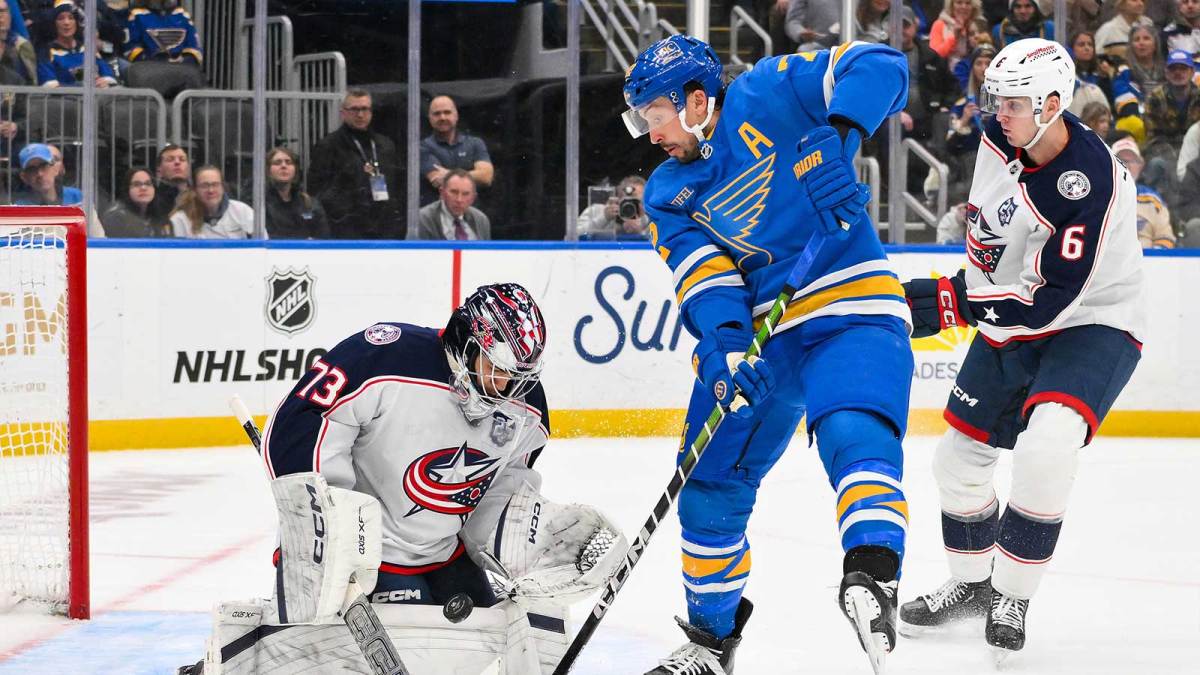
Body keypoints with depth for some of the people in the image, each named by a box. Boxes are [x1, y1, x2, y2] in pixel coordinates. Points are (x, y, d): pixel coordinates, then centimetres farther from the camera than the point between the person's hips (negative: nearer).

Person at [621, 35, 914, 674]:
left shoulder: (770, 94, -6)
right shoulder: (668, 195, 8)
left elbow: (879, 65, -14)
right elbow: (703, 271, -6)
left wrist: (840, 130, -31)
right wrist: (723, 340, -25)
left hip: (852, 313, -6)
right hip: (754, 331, 6)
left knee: (855, 435, -31)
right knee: (711, 480, 8)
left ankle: (873, 574, -44)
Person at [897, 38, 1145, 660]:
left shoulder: (1090, 182, -30)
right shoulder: (1000, 140, -7)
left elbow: (1049, 301, -32)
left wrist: (948, 302, -31)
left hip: (1092, 323, -8)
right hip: (1010, 325, 8)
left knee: (1045, 446, -30)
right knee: (959, 457, 12)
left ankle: (1011, 600, -12)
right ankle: (972, 583, 37)